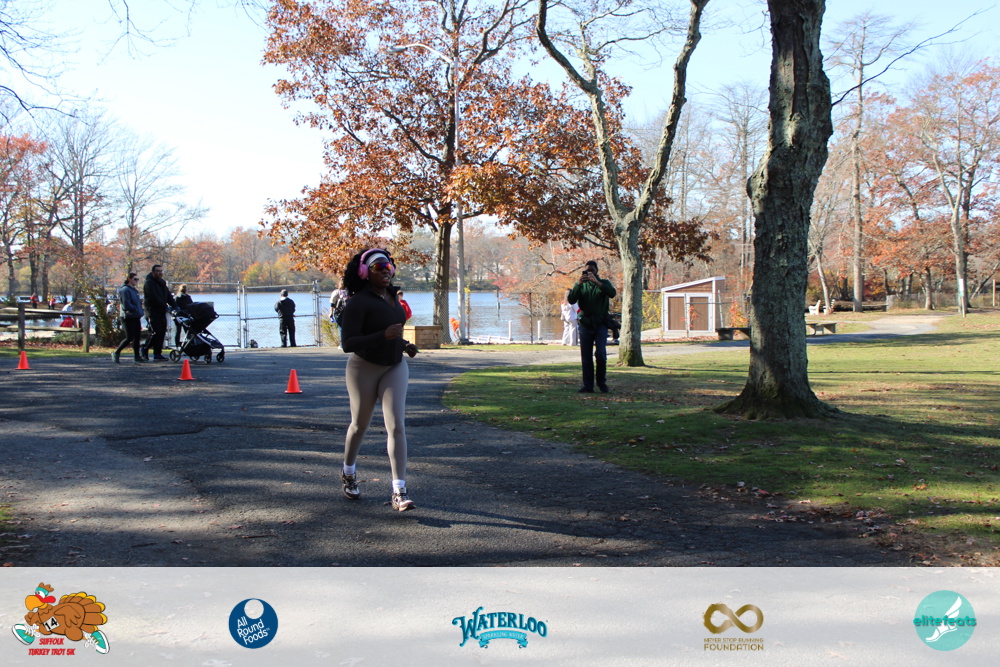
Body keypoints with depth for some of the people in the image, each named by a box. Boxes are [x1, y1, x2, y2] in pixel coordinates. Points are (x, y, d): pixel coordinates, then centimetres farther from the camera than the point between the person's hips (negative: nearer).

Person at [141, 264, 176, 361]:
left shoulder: (162, 282, 18)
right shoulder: (149, 283, -8)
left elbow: (168, 295, 15)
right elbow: (154, 298, -18)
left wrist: (175, 306, 1)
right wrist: (165, 306, -20)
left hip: (162, 312, 8)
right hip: (152, 311, -8)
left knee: (162, 332, 3)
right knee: (155, 332, -13)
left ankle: (158, 354, 6)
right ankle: (145, 350, 3)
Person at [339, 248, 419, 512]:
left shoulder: (392, 297, 3)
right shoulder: (358, 302, -18)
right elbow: (348, 344, -24)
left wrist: (404, 344, 4)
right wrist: (384, 336, -34)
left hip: (394, 367, 4)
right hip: (364, 368, -4)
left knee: (397, 426, -11)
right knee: (360, 425, 14)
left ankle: (399, 492, -15)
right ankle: (348, 472, 43)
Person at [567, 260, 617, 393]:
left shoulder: (604, 283, 8)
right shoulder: (580, 285, 12)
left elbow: (612, 293, -14)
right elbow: (571, 300, -4)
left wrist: (597, 282, -22)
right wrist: (579, 284, -17)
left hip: (600, 324, -2)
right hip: (585, 324, 2)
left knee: (600, 353, -12)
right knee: (586, 357, 1)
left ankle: (601, 382, 5)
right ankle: (588, 385, 5)